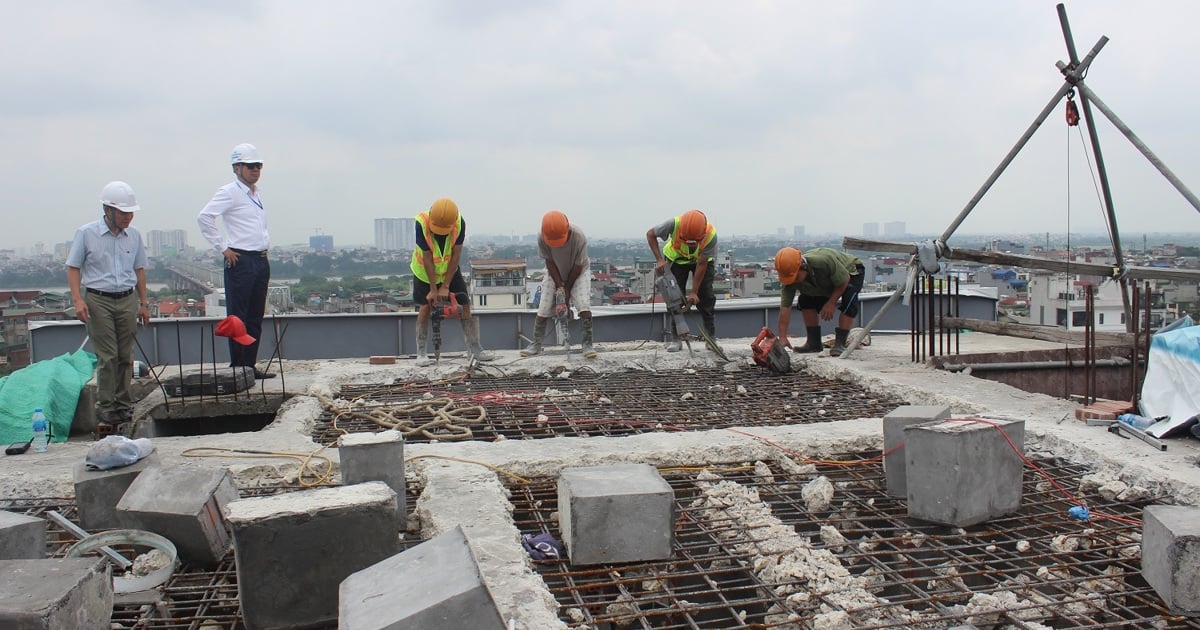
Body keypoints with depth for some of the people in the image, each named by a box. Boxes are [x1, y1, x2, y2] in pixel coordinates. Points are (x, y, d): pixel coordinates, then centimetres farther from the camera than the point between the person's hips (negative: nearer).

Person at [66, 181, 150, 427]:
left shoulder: (134, 235, 6)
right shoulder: (86, 234, -4)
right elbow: (73, 268, 0)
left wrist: (143, 303, 13)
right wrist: (78, 300, -11)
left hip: (127, 300, 3)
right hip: (98, 300, -3)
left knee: (125, 356, 5)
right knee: (107, 356, -7)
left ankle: (123, 405, 15)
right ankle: (105, 408, 2)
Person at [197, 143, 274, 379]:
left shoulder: (256, 193, 18)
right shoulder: (229, 192, -7)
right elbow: (204, 217, -17)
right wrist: (223, 248, -14)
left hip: (261, 260, 8)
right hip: (241, 260, -8)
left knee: (255, 318, 10)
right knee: (238, 318, -3)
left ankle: (250, 366, 16)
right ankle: (237, 368, 1)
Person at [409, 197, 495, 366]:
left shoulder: (459, 223, -26)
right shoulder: (422, 223, -31)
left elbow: (456, 255, -20)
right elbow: (427, 258, -26)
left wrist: (445, 286, -19)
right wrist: (433, 289, -22)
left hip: (450, 270, 2)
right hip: (424, 272, -2)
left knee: (465, 305, -2)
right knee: (425, 308, -9)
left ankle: (475, 348, 5)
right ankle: (421, 353, 0)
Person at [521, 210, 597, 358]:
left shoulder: (579, 237, -35)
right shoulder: (542, 238, -29)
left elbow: (578, 267, -23)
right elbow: (550, 262, -16)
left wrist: (567, 289, -16)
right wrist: (559, 286, -19)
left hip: (578, 272, -2)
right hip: (555, 273, 2)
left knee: (584, 305, -20)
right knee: (544, 308, -4)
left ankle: (587, 345, -14)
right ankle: (536, 344, 9)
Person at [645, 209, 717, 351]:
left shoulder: (711, 235, -36)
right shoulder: (674, 224, -37)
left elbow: (702, 264, -29)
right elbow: (650, 234, -20)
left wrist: (694, 292, -26)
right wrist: (659, 259, -28)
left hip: (701, 260, 0)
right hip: (677, 259, 0)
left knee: (706, 298, -6)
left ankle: (712, 339, 4)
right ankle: (675, 339, -1)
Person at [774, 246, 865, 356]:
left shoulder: (824, 261, -44)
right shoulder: (790, 278, -27)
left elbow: (844, 281, -29)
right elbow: (785, 308, -28)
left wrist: (831, 303, -29)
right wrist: (782, 338, -33)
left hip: (851, 270, -6)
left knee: (848, 302, -30)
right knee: (805, 301, -7)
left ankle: (839, 344, -24)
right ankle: (814, 343, 1)